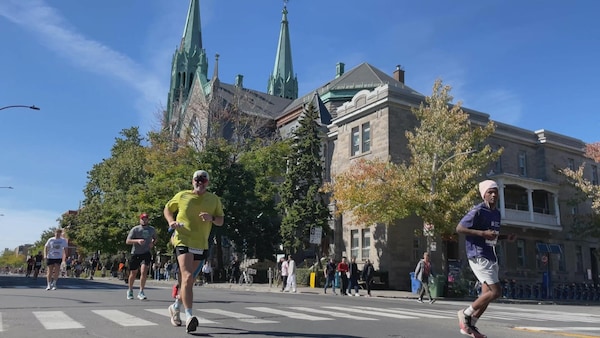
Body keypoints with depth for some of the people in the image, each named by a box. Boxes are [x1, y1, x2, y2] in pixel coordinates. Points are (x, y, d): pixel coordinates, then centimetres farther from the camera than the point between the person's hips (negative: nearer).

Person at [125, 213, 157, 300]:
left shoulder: (152, 229, 6)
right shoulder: (135, 229, -4)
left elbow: (154, 238, 25)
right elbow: (127, 241, -9)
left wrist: (152, 243, 3)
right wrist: (137, 241, -25)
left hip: (146, 253, 1)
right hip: (135, 254, -1)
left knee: (144, 271, -17)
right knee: (133, 274, 9)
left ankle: (141, 292, -8)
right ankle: (130, 291, 33)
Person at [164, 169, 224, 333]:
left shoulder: (214, 199, 6)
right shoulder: (182, 195, 2)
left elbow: (221, 221, 8)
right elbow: (167, 209, 16)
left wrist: (212, 218, -14)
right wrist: (171, 221, -5)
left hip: (201, 245, 4)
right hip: (183, 241, -4)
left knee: (188, 279, 16)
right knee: (187, 277, -20)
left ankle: (175, 306, 40)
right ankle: (189, 316, -20)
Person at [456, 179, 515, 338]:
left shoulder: (497, 213, 14)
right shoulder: (478, 211, -14)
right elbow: (459, 228, -17)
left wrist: (506, 237, 8)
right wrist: (483, 233, -24)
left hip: (491, 257, 9)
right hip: (479, 257, -9)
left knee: (487, 293, 9)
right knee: (495, 291, -13)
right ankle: (465, 314, 5)